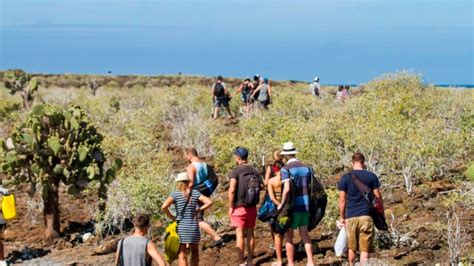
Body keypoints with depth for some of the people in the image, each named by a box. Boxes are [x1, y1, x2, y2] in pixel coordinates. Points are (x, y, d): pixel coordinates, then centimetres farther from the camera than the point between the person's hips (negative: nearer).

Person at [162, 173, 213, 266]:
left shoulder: (175, 194, -3)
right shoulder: (195, 193, 2)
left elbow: (164, 207, -17)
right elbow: (209, 202, -5)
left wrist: (171, 217, -3)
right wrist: (199, 210, 4)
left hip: (180, 227, -2)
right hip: (193, 226, 2)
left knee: (182, 255, 0)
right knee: (194, 252, 23)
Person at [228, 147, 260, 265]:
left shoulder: (236, 171, -12)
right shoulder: (254, 171, 4)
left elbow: (232, 190, -18)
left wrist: (231, 207, -10)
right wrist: (253, 202, 13)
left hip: (239, 207, -5)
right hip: (252, 207, 5)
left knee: (240, 235, -1)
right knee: (250, 234, 12)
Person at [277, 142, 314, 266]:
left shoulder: (286, 169, -12)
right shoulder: (306, 167, 6)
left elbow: (287, 189, -23)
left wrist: (281, 204, -13)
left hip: (293, 206, -6)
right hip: (305, 205, 6)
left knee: (288, 236, 5)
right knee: (305, 234, 16)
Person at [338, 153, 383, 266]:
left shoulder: (345, 178, 1)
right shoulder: (372, 176, 1)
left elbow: (342, 200, 0)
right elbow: (378, 197, 2)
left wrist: (342, 217, 10)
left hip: (351, 217, 1)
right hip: (366, 216, -1)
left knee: (352, 248, 15)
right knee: (365, 249, 0)